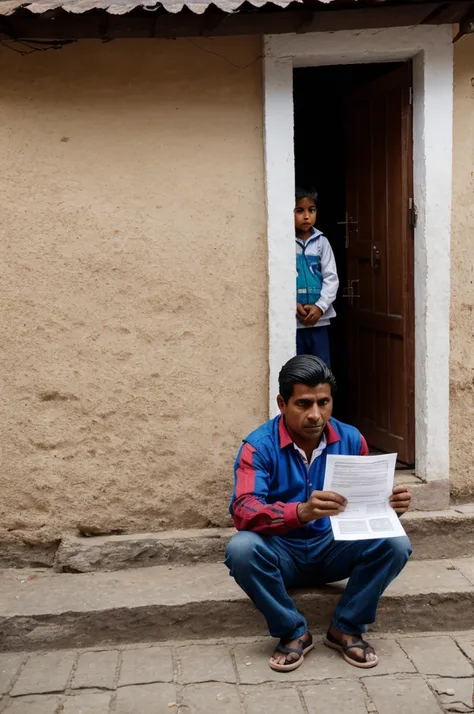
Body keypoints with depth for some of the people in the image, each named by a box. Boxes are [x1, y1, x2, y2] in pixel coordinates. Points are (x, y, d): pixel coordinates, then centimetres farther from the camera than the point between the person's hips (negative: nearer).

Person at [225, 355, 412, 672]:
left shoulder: (351, 439, -5)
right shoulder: (259, 446, -17)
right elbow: (243, 512, -29)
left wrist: (389, 506, -25)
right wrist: (301, 512, -48)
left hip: (335, 547, 3)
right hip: (283, 553, -2)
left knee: (395, 543, -24)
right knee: (241, 549, -35)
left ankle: (346, 628, -5)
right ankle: (293, 633, -11)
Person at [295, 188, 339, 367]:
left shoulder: (321, 242, 7)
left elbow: (331, 277, 3)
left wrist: (320, 307, -9)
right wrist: (293, 305, -16)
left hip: (319, 319, 3)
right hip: (291, 320, -3)